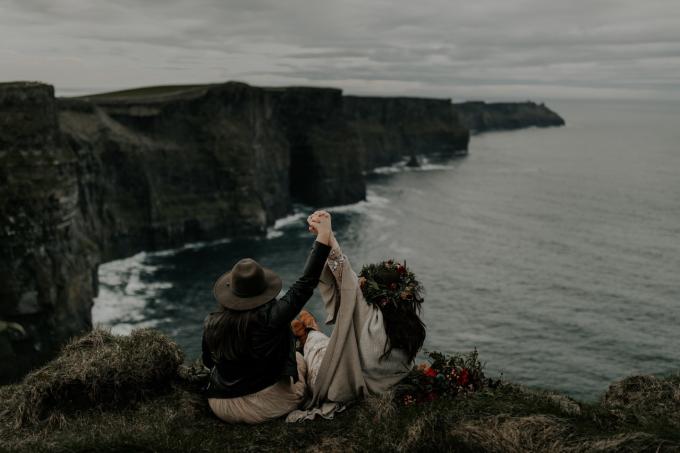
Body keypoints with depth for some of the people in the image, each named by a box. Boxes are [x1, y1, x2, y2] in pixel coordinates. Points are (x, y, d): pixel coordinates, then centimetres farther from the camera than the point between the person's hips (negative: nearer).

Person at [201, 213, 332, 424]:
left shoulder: (212, 324, -13)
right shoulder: (271, 317, -26)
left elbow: (209, 362, 5)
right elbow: (307, 283, -23)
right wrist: (323, 237, -18)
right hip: (267, 405, -4)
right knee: (298, 360, 25)